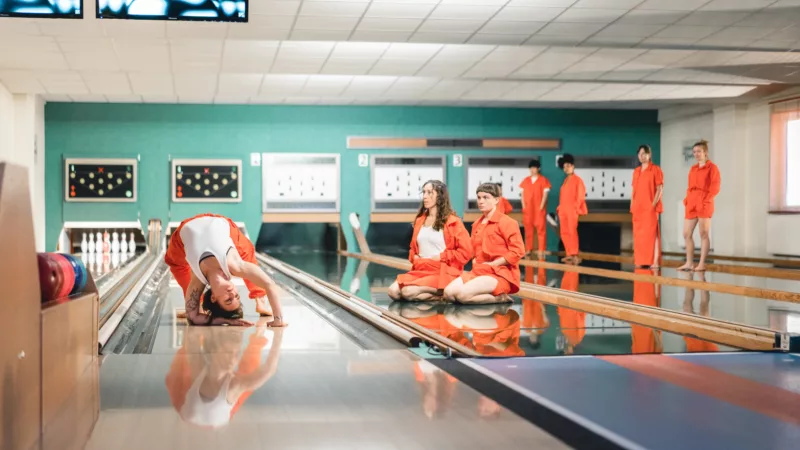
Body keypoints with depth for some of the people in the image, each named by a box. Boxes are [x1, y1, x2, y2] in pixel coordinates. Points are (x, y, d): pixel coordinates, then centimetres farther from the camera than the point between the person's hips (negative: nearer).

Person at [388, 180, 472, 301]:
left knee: (408, 292, -30)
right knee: (393, 291, -18)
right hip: (420, 270, 6)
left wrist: (441, 257, -10)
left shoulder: (452, 221, -2)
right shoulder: (420, 220, 16)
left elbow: (466, 251, -7)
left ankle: (443, 294, -8)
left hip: (442, 273, -6)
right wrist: (415, 258, 6)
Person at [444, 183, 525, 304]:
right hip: (478, 271, 7)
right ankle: (490, 295, -3)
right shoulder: (476, 224, 15)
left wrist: (492, 264, -13)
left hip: (500, 273, -7)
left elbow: (517, 251, -14)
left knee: (462, 294, -30)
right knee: (449, 292, -17)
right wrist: (475, 263, 4)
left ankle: (499, 297, -8)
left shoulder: (506, 222, -7)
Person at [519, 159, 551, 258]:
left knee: (541, 229, -4)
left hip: (539, 208, -4)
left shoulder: (543, 180, 0)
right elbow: (523, 193, 11)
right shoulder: (526, 180, 11)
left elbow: (545, 194, -4)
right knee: (528, 229, 6)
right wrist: (523, 206, 0)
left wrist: (541, 206, -12)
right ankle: (528, 249, 12)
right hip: (527, 209, 4)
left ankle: (541, 250, -3)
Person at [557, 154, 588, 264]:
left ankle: (574, 255, -12)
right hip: (563, 210, 8)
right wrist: (560, 207, 11)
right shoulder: (565, 181, 17)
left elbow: (580, 195, -8)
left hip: (572, 210, -8)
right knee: (564, 233, 7)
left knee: (572, 232, -11)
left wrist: (575, 207, -13)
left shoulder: (577, 179, -4)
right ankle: (569, 254, 12)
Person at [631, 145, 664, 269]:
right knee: (638, 235, 5)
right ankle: (640, 261, 9)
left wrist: (653, 205, -14)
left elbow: (660, 189, -6)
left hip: (650, 208, -6)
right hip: (637, 208, 6)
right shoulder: (636, 171, 15)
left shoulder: (655, 169, -2)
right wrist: (632, 206, 8)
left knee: (652, 234, -9)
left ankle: (654, 261, -10)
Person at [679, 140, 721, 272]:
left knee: (704, 234, -4)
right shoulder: (693, 169, 17)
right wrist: (686, 200, 5)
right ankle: (689, 263, 13)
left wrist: (706, 200, -15)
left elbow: (715, 187, -7)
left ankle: (702, 264, -2)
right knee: (687, 234, 6)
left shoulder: (712, 167, -2)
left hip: (704, 204, -7)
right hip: (691, 204, 7)